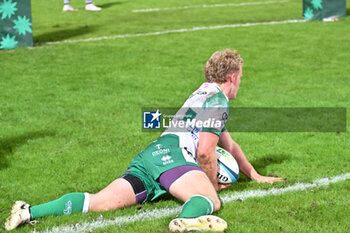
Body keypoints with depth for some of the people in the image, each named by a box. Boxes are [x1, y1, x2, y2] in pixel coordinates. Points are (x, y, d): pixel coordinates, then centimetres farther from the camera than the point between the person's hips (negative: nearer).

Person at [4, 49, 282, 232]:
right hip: (171, 154, -8)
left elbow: (229, 144, 46)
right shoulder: (217, 99, 6)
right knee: (210, 200, -28)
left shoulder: (205, 94, 36)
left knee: (98, 202, -8)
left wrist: (256, 175, 52)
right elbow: (204, 152, -5)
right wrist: (215, 184, 12)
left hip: (148, 156, 8)